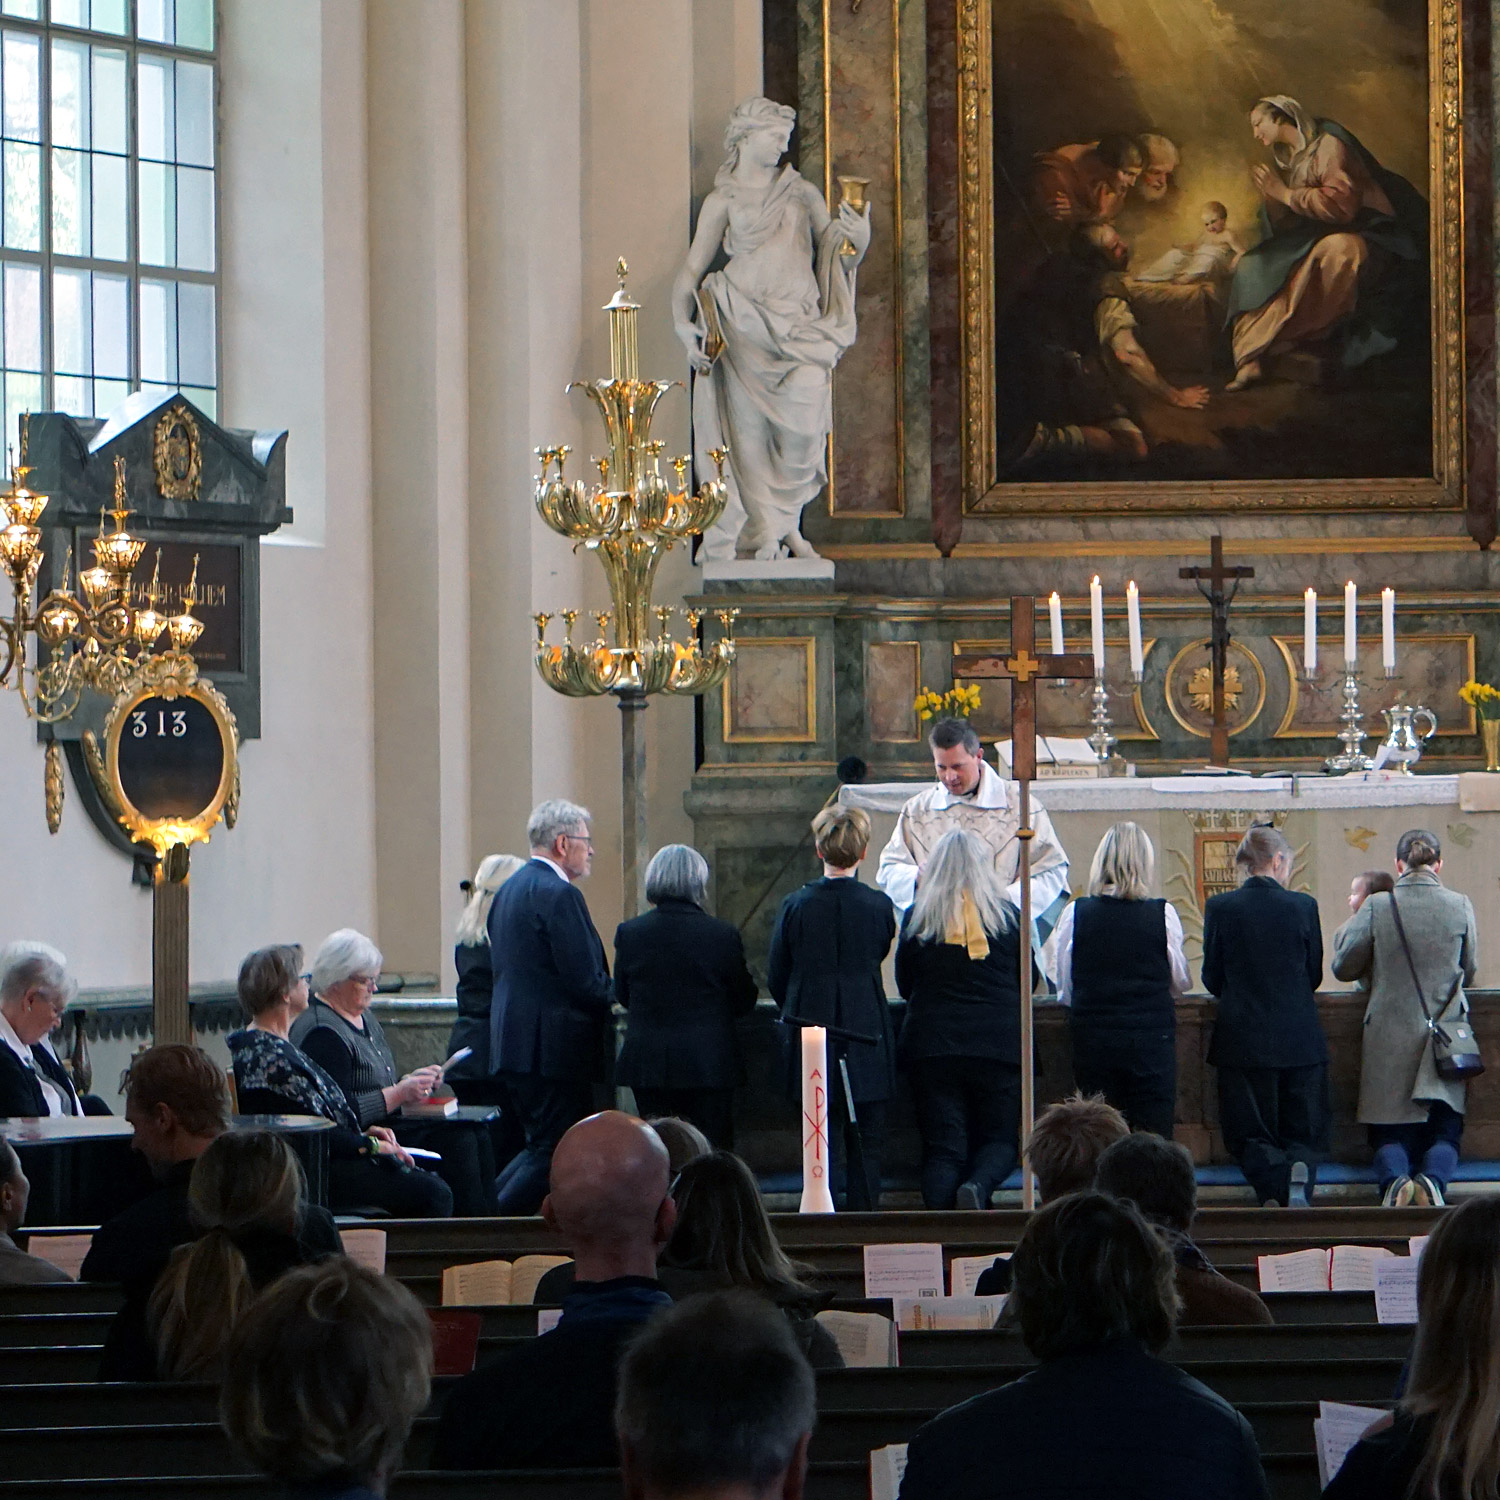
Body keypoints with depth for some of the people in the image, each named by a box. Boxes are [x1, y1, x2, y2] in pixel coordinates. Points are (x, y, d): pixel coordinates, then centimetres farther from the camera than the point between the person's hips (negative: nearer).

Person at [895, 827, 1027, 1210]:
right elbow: (1027, 981, 13)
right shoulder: (1007, 916, 0)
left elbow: (904, 985, 12)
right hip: (999, 1045, 0)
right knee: (998, 1140, 11)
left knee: (942, 1148, 3)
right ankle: (977, 1186, -22)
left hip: (933, 1047, 0)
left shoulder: (917, 919, 0)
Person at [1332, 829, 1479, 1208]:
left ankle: (1394, 1178, -24)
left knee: (1390, 1134, 8)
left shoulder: (1376, 908, -6)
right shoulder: (1460, 907, -2)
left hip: (1389, 1039, -1)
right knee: (1444, 1131, 9)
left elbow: (1343, 966, 2)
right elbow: (1469, 970, 10)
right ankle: (1433, 1178, -22)